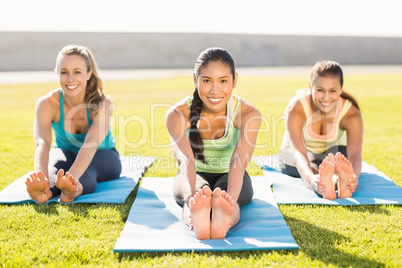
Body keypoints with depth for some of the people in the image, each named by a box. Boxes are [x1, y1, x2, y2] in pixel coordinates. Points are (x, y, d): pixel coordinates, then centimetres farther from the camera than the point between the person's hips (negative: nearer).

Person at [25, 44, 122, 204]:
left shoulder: (102, 104, -26)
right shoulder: (46, 104, -23)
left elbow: (91, 143, -43)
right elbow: (42, 143, -40)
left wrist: (72, 177, -62)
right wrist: (42, 176, -62)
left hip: (102, 156, -1)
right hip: (66, 153, 2)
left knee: (87, 169, -38)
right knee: (56, 165, -35)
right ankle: (45, 192, -65)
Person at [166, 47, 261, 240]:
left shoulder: (248, 114, -20)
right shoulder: (177, 114, -21)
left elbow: (238, 161, -36)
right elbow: (185, 159, -38)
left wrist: (231, 199, -56)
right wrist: (191, 197, -58)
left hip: (228, 176, 0)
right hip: (195, 176, 0)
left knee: (224, 192, -36)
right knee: (199, 192, -37)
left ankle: (222, 220, -67)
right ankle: (198, 220, -67)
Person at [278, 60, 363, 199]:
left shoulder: (352, 114, -23)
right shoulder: (295, 109, -30)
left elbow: (355, 153, -38)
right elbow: (298, 153, -43)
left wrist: (354, 177, -63)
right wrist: (311, 179, -65)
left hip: (334, 152, 2)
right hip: (293, 156, -2)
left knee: (340, 155, -36)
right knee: (309, 162, -39)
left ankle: (343, 181, -67)